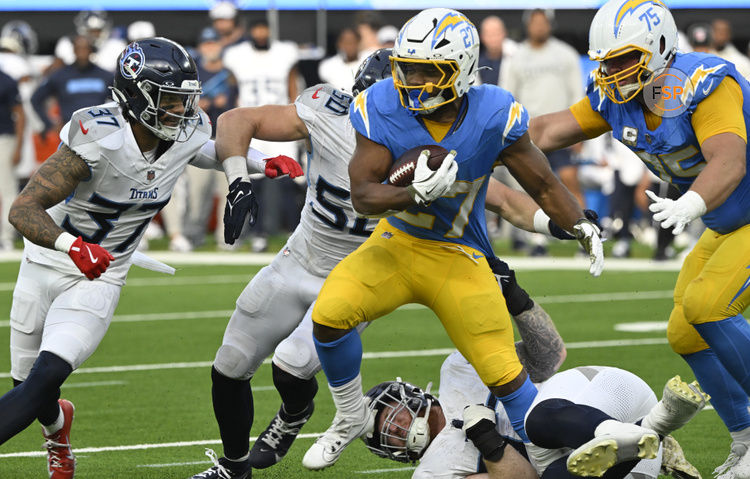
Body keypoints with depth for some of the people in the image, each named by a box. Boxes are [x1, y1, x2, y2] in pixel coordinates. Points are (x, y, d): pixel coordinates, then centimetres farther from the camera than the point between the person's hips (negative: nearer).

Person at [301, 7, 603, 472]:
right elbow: (363, 196, -18)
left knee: (505, 374, -5)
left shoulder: (493, 117, -18)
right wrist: (416, 193, -37)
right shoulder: (382, 109, -17)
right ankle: (352, 417, 3)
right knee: (330, 313, -22)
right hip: (396, 243, 1)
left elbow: (543, 184, -5)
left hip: (459, 259, -1)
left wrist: (583, 227, -22)